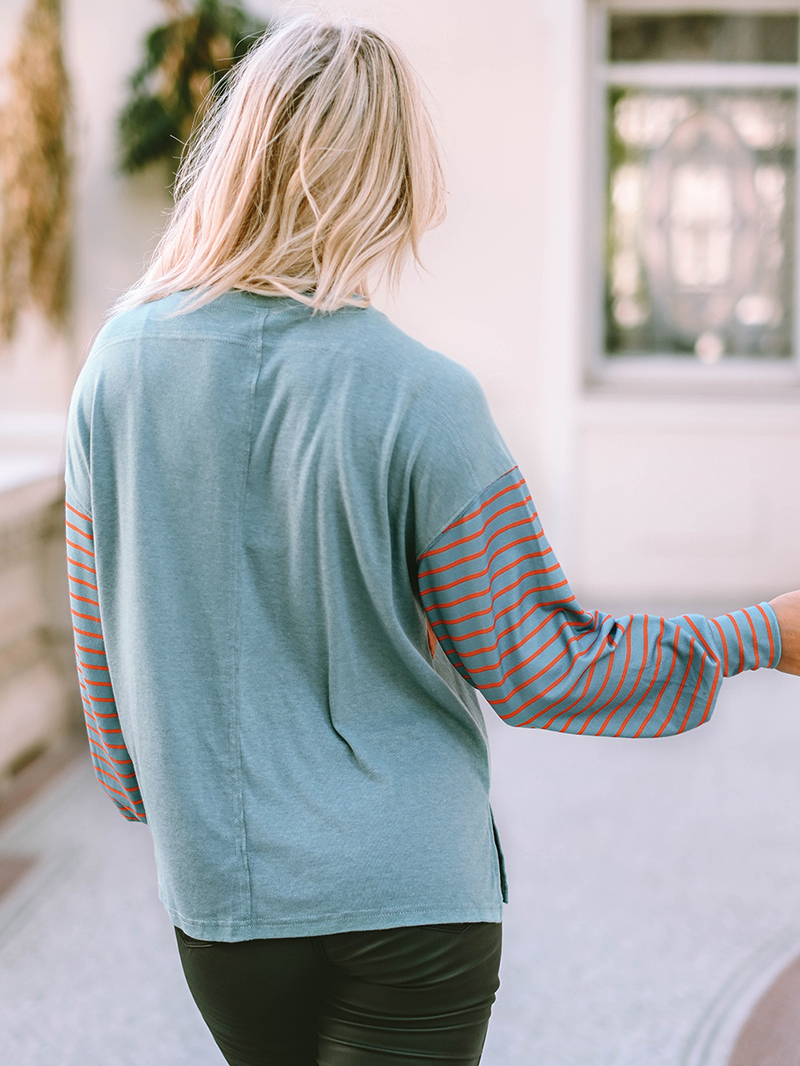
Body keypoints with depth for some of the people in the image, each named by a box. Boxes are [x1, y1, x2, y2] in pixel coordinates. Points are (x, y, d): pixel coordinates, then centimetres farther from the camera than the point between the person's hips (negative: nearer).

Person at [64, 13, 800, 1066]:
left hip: (219, 894, 4)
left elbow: (103, 634, 6)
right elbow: (535, 668, -10)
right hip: (409, 892, -4)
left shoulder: (121, 362, -5)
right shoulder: (420, 399, -18)